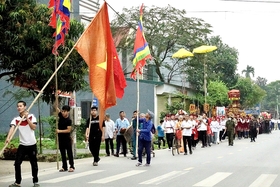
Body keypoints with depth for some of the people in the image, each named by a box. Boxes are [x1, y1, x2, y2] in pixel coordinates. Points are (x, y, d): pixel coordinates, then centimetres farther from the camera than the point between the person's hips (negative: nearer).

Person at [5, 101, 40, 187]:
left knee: (34, 164, 4)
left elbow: (34, 127, -12)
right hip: (22, 145, 2)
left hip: (32, 144, -2)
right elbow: (12, 128, -17)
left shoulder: (31, 116, 0)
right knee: (17, 163, -2)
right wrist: (8, 137, -33)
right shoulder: (16, 119, 1)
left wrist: (27, 118, -16)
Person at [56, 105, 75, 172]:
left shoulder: (69, 120, -13)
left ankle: (72, 167, 6)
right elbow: (57, 109, 6)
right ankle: (64, 167, 17)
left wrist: (59, 131, -20)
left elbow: (68, 130, -18)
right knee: (62, 153, 11)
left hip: (67, 139, -7)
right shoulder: (61, 116, 3)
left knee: (69, 153, 1)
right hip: (60, 138, 7)